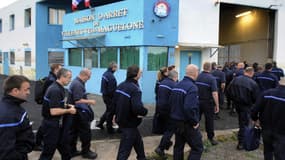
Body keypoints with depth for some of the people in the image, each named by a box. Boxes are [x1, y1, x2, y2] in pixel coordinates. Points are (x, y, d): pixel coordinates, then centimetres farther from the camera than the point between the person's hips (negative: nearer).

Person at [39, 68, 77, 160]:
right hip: (52, 125, -10)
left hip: (56, 124, 10)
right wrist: (69, 110, -16)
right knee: (48, 151, 3)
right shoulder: (55, 90, -24)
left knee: (63, 146, 22)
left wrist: (66, 106, 9)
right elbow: (54, 111, -28)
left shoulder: (57, 88, 8)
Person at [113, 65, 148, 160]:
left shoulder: (121, 85, 4)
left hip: (121, 120, 10)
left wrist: (117, 114, 21)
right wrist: (145, 112, -14)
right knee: (125, 150, 1)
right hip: (129, 123, -10)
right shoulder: (135, 89, -23)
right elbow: (137, 108, -34)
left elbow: (115, 102, 10)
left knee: (138, 141, 27)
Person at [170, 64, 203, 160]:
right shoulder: (192, 87, -20)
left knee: (178, 147, 18)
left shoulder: (177, 85, 6)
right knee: (197, 148, 3)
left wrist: (176, 114, 16)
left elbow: (171, 102, 10)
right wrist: (195, 122, -18)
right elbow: (189, 108, -30)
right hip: (187, 124, -8)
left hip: (176, 121, 8)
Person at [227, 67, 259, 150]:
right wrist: (252, 102, 7)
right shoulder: (253, 83, -19)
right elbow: (256, 97, -13)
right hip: (246, 105, -5)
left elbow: (229, 90, 2)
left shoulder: (235, 79, -6)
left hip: (236, 103, 5)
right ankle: (241, 143, 11)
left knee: (241, 120, 26)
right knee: (244, 123, 5)